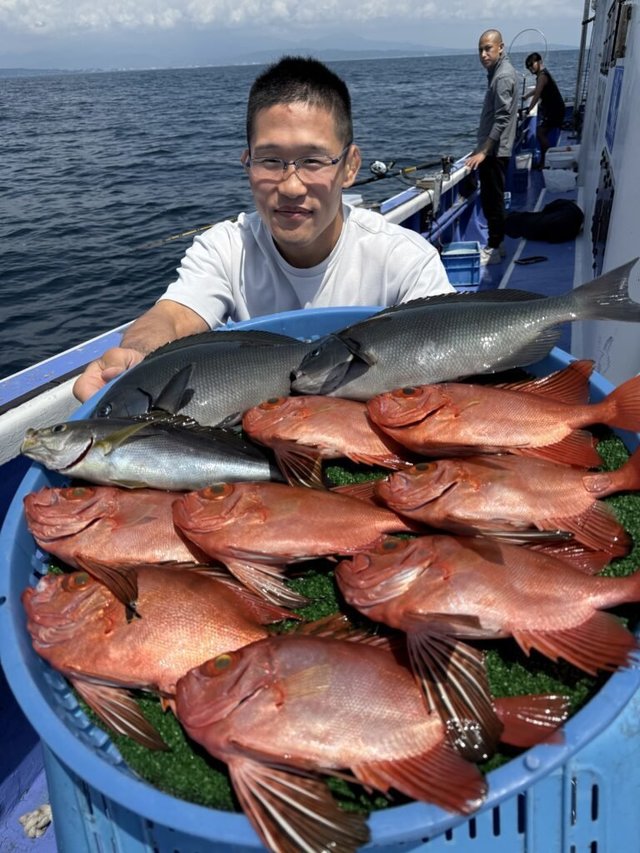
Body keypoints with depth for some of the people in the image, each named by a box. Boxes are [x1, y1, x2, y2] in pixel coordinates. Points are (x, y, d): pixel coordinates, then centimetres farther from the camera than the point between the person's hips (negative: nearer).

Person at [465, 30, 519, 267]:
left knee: (492, 200, -5)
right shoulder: (498, 71, 16)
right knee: (492, 199, 15)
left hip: (494, 151, -10)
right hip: (493, 149, 10)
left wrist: (483, 152, -27)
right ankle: (496, 244, 24)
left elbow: (502, 119, -23)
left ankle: (494, 249, 2)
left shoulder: (503, 76, -16)